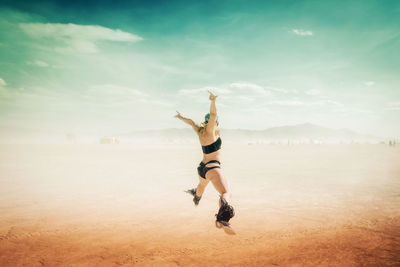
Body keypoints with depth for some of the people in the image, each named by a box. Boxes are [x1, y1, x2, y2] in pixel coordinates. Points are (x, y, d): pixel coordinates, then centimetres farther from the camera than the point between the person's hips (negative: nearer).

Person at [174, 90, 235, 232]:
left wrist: (181, 117, 45)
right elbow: (213, 115, -29)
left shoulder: (200, 132, 9)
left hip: (202, 167, 9)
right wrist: (213, 101, -43)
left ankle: (196, 196, 74)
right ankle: (221, 217, -53)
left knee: (202, 184, 42)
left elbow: (191, 122, 29)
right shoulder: (210, 131, -11)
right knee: (226, 193, -25)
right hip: (212, 168, -9)